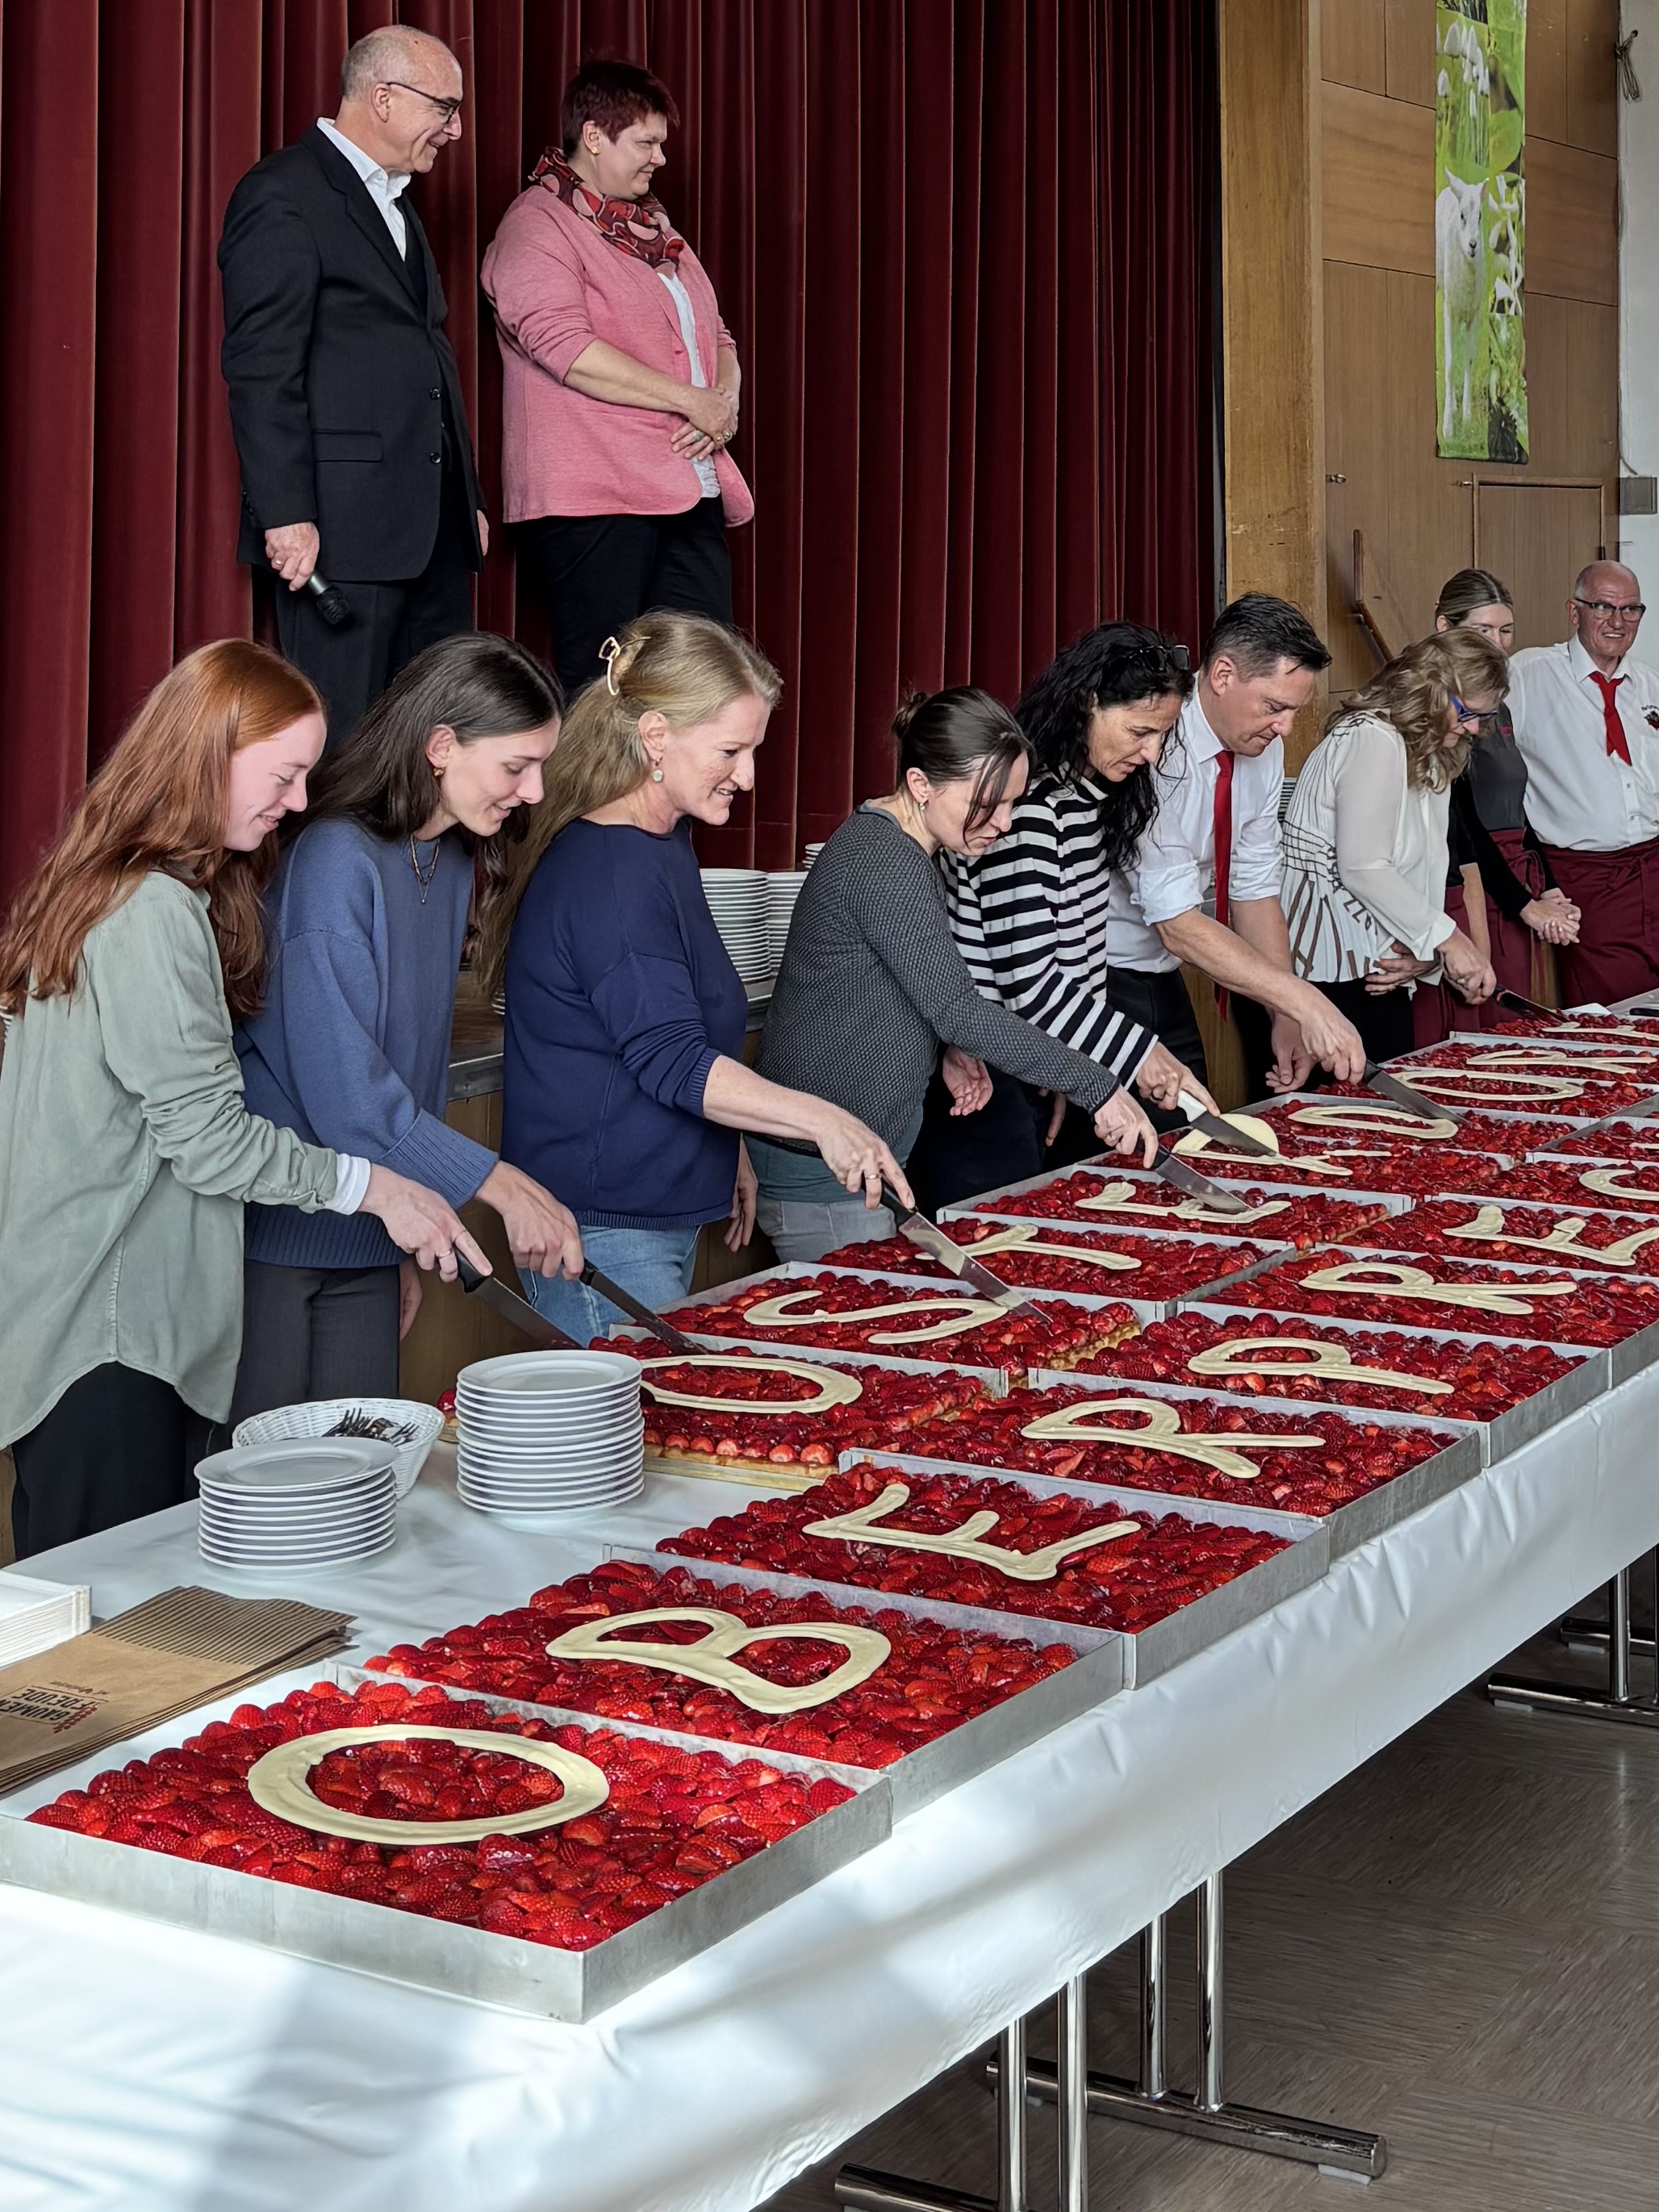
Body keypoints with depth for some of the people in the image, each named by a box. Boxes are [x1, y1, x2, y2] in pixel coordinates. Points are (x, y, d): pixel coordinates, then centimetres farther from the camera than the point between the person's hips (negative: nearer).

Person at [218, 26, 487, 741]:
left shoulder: (395, 201, 22)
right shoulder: (283, 196, -7)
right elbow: (260, 367, -14)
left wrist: (465, 501, 22)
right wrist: (286, 514, -21)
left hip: (432, 527, 9)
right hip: (341, 526, -9)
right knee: (340, 742, -6)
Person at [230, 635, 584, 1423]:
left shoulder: (451, 865, 8)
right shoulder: (335, 859, -18)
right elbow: (344, 1092, -23)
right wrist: (505, 1186, -19)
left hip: (367, 1244, 8)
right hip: (270, 1238, -7)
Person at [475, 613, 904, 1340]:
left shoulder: (665, 843, 12)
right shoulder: (607, 870, -20)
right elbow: (669, 1058, -26)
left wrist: (729, 1153, 22)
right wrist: (818, 1119, -34)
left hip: (662, 1213, 10)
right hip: (604, 1226, -10)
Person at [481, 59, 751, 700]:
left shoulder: (655, 231, 22)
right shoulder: (537, 226, -4)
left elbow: (715, 337, 24)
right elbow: (565, 347, -18)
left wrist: (725, 400, 0)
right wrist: (691, 400, -15)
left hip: (691, 494, 8)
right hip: (595, 497, -8)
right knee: (600, 687, -6)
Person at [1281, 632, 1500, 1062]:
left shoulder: (1430, 760, 20)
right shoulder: (1373, 739, -12)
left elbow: (1417, 875, 13)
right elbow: (1363, 867, -20)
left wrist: (1426, 951, -5)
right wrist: (1447, 939, -15)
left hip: (1379, 972, 10)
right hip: (1332, 973, -10)